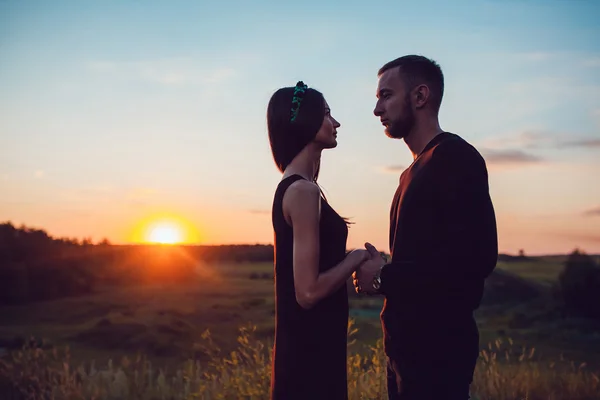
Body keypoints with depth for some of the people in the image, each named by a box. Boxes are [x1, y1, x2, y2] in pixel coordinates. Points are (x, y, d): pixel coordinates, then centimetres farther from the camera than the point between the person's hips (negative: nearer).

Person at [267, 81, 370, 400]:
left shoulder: (294, 187, 10)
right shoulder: (302, 190, -19)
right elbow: (309, 291, -22)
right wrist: (357, 257, -11)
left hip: (311, 342, 9)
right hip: (310, 347, -9)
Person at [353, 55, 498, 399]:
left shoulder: (456, 157, -11)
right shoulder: (415, 171, 17)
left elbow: (476, 257, -22)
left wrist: (385, 277, -15)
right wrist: (383, 275, 1)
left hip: (439, 346, -9)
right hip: (411, 343, 9)